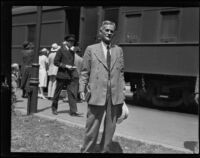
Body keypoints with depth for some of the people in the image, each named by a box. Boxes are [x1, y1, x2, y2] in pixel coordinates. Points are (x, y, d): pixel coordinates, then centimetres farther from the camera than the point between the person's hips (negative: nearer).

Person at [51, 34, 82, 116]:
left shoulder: (72, 51, 14)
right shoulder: (61, 50, -4)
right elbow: (56, 62, -9)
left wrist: (73, 67, 6)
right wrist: (65, 66, -17)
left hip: (70, 75, 5)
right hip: (62, 75, -4)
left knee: (73, 93, -6)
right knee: (57, 92, 9)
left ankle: (73, 111, -6)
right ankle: (54, 108, 28)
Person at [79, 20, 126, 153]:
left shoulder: (119, 50, 13)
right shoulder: (91, 49, 6)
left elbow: (121, 73, 12)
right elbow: (84, 72, 6)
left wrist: (122, 93, 7)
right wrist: (82, 89, -5)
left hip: (115, 96, 3)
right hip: (97, 95, -3)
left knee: (110, 128, 10)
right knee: (92, 128, 2)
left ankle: (105, 150, 25)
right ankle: (87, 150, 18)